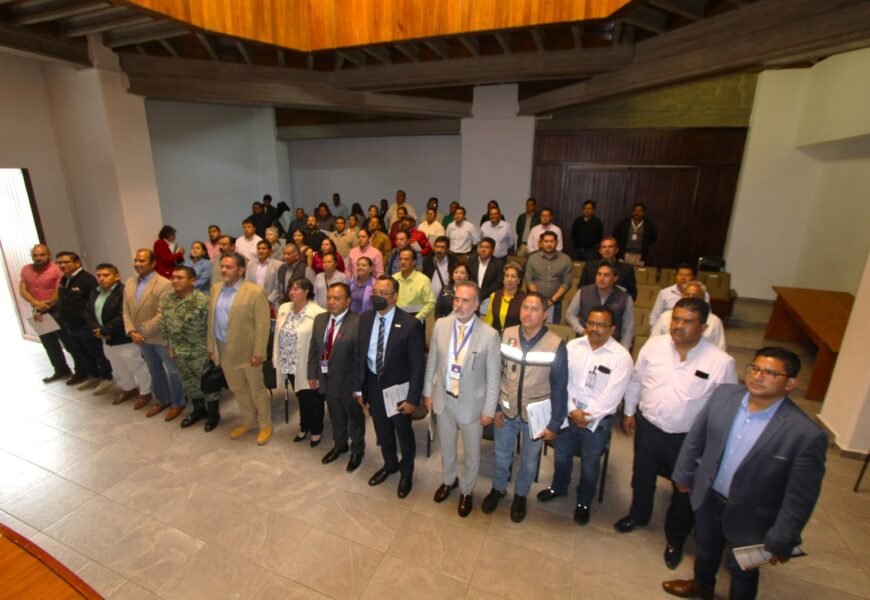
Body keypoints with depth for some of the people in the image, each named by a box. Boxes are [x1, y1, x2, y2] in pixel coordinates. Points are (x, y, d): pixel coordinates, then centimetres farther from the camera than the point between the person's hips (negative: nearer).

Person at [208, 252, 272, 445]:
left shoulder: (255, 291, -16)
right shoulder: (216, 288, 5)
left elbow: (263, 324, -17)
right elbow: (211, 320, 9)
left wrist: (258, 353, -18)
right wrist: (211, 348, 8)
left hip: (247, 351, -6)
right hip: (224, 350, 6)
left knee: (257, 389, 10)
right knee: (237, 389, 20)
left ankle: (265, 424, 28)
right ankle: (248, 421, 39)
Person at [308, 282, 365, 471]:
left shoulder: (357, 323, -21)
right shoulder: (320, 319, 0)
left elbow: (360, 356, -20)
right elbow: (313, 348, 6)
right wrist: (313, 374, 5)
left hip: (348, 381, -5)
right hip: (326, 378, 6)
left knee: (355, 417, 17)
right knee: (336, 416, 25)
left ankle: (357, 450, 40)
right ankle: (339, 445, 50)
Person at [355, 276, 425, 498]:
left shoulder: (410, 324, -21)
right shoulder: (365, 318, -6)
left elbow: (417, 365, -17)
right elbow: (360, 354, 2)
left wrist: (412, 398, -16)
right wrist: (358, 386, 3)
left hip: (398, 387, -4)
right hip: (373, 384, 4)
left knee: (404, 432, 17)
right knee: (382, 430, 24)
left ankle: (406, 471, 44)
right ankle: (390, 464, 52)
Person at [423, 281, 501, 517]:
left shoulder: (489, 335, -21)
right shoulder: (441, 325, -11)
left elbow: (493, 376, -13)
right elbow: (432, 361, 0)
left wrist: (489, 410, -9)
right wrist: (428, 392, 5)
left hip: (471, 403, -3)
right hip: (443, 398, 3)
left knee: (471, 452, 19)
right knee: (446, 446, 25)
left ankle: (466, 491, 46)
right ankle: (448, 480, 54)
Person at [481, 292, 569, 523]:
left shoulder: (556, 345, -19)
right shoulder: (506, 336, -11)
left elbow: (559, 388, -10)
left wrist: (554, 423, -6)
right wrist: (495, 407, -1)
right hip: (506, 410, 2)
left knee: (529, 460, 21)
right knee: (502, 455, 22)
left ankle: (520, 495, 48)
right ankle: (498, 488, 49)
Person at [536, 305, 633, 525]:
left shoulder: (621, 356, -16)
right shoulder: (572, 346, -5)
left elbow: (612, 396, -17)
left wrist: (587, 416, -16)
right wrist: (572, 410, -14)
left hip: (598, 421, -3)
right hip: (568, 414, 3)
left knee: (589, 463, 16)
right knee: (561, 455, 21)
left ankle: (584, 502, 41)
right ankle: (558, 487, 49)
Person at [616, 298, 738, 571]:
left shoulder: (721, 362, -19)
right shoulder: (653, 346, -11)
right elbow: (636, 380, 3)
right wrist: (629, 411, 9)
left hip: (689, 439, -2)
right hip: (647, 427, 2)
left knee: (684, 492, 19)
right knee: (642, 477, 25)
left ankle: (675, 539, 47)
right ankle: (638, 515, 54)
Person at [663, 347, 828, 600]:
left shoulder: (807, 434, -27)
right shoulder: (724, 394, -15)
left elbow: (800, 497, -17)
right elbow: (695, 438, -2)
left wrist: (781, 541, -10)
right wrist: (684, 474, 5)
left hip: (750, 517, -4)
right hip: (707, 498, 4)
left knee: (742, 571, 23)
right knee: (706, 547, 30)